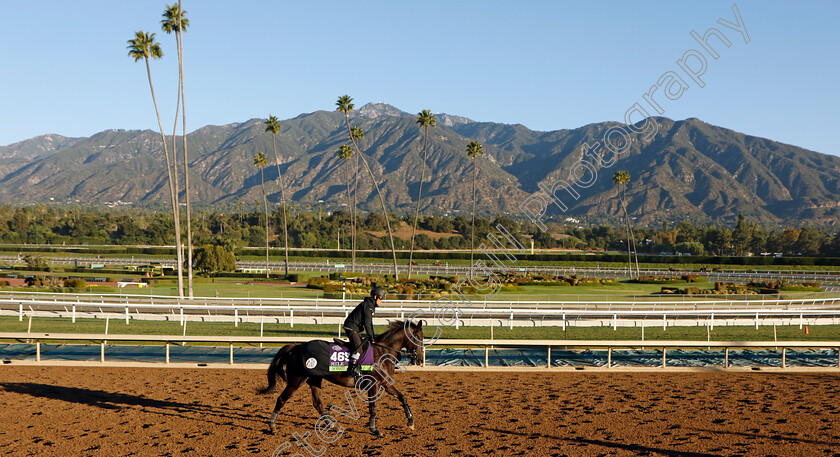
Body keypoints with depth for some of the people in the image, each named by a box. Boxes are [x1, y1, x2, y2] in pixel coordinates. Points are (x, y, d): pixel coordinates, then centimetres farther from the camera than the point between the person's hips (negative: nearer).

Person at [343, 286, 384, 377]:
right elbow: (367, 324, -18)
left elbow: (370, 323, 23)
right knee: (359, 347, -20)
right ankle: (351, 369, -22)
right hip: (351, 328, -11)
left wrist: (373, 336, 17)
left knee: (364, 345, 11)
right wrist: (371, 337, -12)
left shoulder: (371, 306, 17)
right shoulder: (367, 305, -16)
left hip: (356, 328, 11)